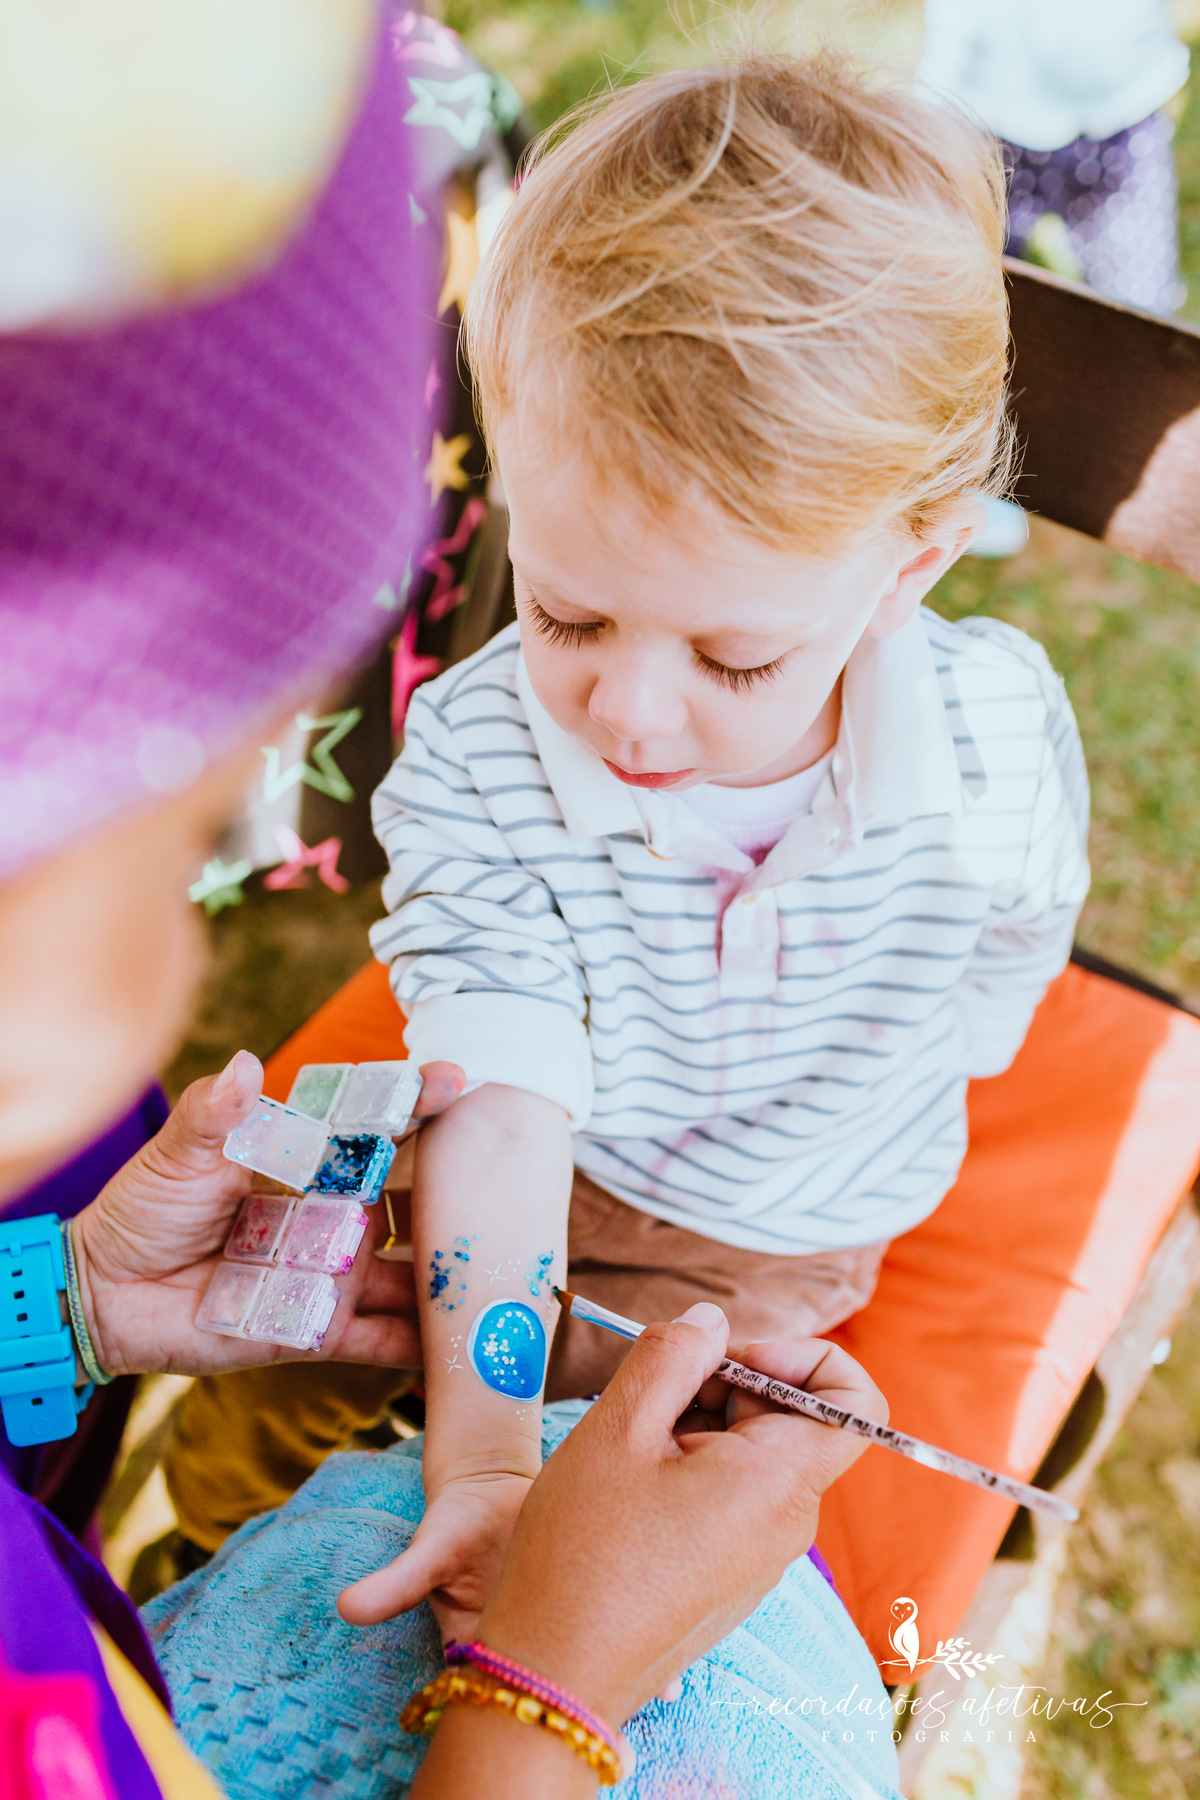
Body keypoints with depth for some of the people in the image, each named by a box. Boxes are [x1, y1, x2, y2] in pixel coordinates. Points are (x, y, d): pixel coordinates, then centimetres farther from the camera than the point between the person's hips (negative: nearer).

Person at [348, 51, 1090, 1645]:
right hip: (561, 1204, 0)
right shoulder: (472, 764, -31)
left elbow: (994, 994, -8)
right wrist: (483, 1458, -44)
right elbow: (501, 1111, -34)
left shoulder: (1007, 747, -28)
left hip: (833, 1225, 0)